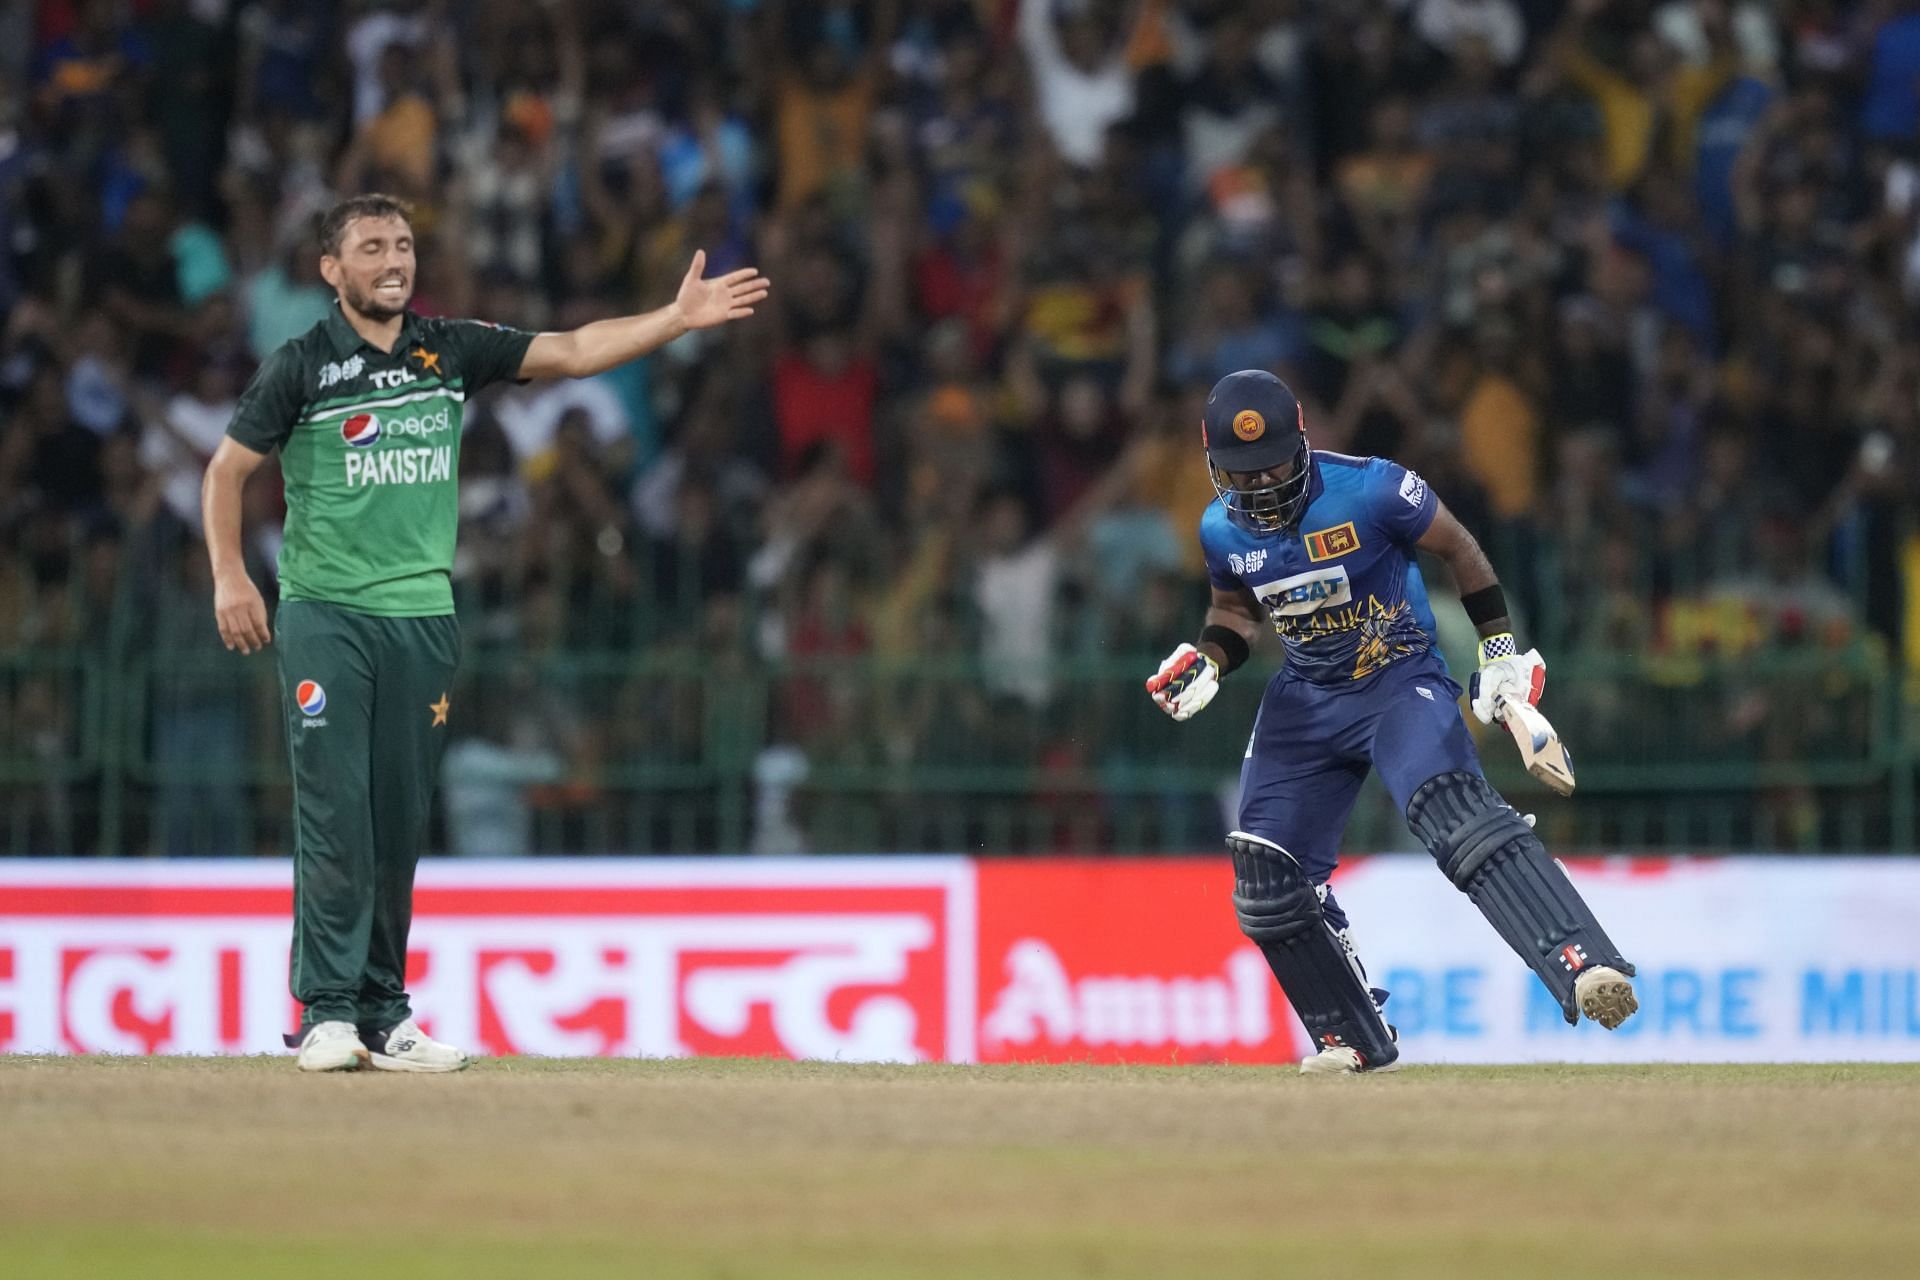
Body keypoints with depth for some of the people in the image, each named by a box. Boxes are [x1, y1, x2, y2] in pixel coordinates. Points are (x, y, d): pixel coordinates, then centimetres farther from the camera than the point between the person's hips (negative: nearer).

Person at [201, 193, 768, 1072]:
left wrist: (678, 318, -7)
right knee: (335, 817, -10)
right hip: (324, 614, -4)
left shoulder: (452, 351, 9)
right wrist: (229, 578, -5)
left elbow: (572, 352, 4)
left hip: (422, 616, 4)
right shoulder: (301, 367, -1)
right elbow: (227, 470, 6)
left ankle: (382, 1019, 11)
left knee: (400, 825, 5)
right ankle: (327, 1013, -7)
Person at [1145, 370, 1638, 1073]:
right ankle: (1354, 1041, 14)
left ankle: (1585, 967, -43)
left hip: (1402, 679, -6)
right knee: (1267, 877, -2)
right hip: (1307, 699, 6)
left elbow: (1457, 547, -4)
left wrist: (1500, 645, -4)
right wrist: (1206, 661, -2)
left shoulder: (1369, 489, -19)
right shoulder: (1222, 530, -4)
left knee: (1456, 815, -31)